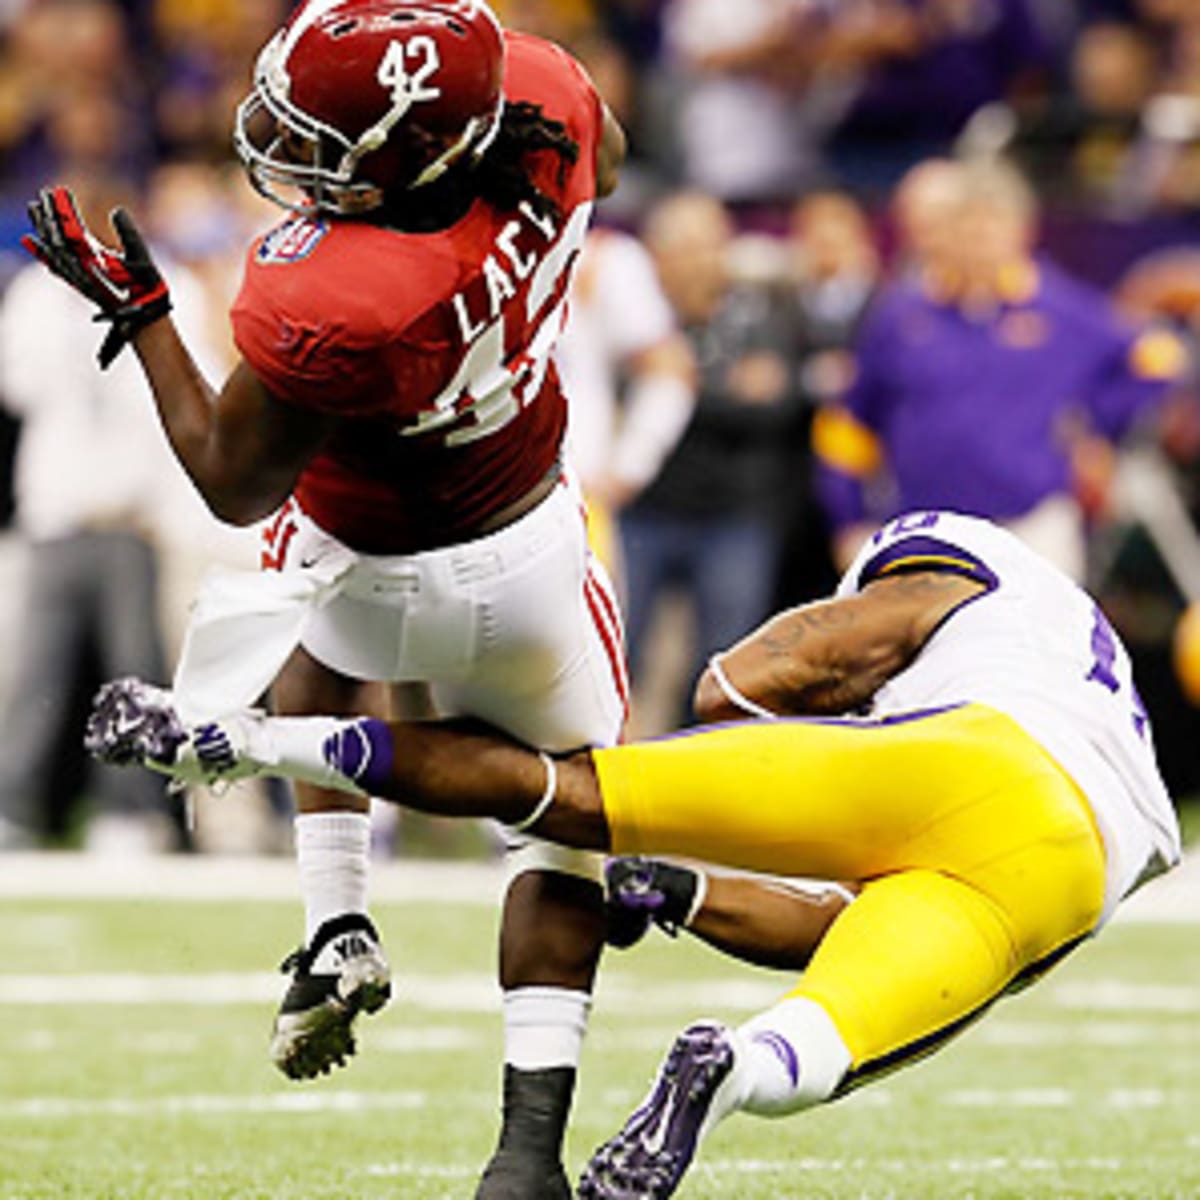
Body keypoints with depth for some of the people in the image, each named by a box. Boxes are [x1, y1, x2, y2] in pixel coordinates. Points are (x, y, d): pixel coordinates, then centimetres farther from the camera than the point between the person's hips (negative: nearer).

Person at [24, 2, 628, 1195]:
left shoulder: (323, 310, -42)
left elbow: (234, 484, -21)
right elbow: (603, 165, 2)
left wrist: (138, 313, -15)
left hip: (380, 578, -4)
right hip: (530, 554, 4)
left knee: (313, 655, 33)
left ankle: (336, 931, 21)